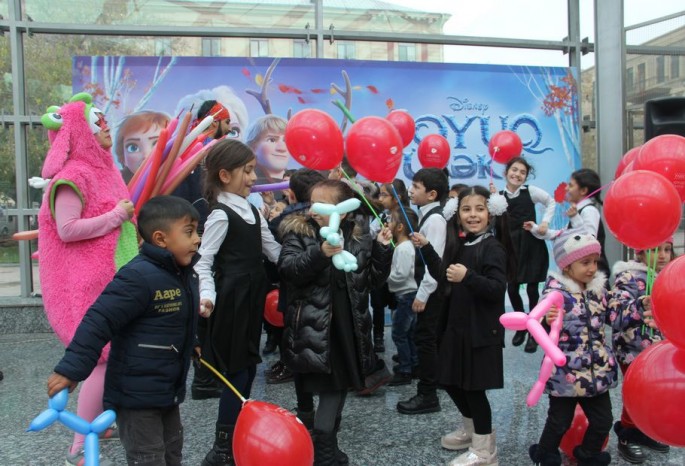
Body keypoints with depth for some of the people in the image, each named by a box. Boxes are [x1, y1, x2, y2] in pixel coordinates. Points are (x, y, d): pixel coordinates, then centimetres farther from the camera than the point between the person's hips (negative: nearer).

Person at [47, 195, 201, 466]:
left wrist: (189, 347, 32)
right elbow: (99, 321, -28)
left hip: (168, 389, 9)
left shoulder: (185, 274, 5)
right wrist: (71, 369, -30)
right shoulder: (138, 277, -26)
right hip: (135, 393, -9)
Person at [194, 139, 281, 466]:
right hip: (231, 301, -9)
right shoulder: (220, 215, -14)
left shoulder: (252, 211, 11)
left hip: (252, 299, 9)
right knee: (237, 372, -3)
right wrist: (206, 295, -34)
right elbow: (202, 261, -19)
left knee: (248, 368, 15)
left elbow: (274, 252, 12)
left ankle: (237, 439, 30)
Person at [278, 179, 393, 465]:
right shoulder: (298, 233, -4)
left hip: (348, 326, 5)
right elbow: (287, 269, -19)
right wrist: (319, 254, -33)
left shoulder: (359, 239, 6)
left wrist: (382, 250, -4)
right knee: (331, 388, -5)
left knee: (340, 386, 15)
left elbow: (373, 279, 9)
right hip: (315, 328, -5)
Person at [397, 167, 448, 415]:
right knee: (431, 337, 20)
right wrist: (422, 291, 13)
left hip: (430, 289, -10)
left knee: (425, 338, -4)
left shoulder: (434, 219, -19)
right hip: (430, 287, 10)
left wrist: (422, 294, -22)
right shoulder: (429, 215, 11)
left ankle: (427, 396, 3)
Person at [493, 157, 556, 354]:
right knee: (512, 289, 5)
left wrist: (545, 222, -2)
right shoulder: (500, 196, 3)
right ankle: (521, 326, 30)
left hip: (531, 244, -2)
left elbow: (551, 202, 10)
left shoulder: (530, 191, -1)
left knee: (532, 289, 0)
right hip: (512, 245, 2)